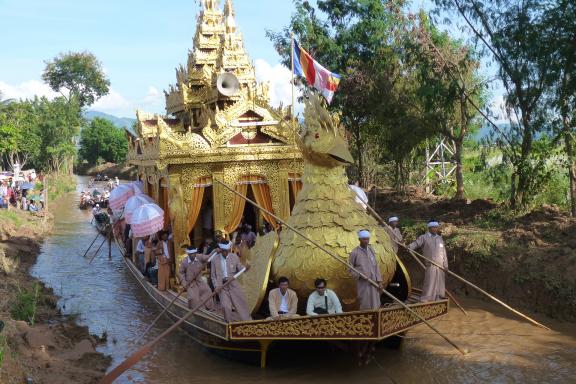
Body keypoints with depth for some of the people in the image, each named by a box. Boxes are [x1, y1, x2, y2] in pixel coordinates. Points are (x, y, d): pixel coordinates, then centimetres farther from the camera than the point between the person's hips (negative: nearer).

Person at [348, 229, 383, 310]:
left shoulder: (371, 250, 6)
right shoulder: (355, 252, -7)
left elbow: (376, 266, 8)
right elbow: (350, 267, -1)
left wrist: (379, 280, 3)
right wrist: (359, 275, -15)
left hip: (373, 282, 4)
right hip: (363, 283, -4)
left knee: (375, 306, 6)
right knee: (365, 306, 0)